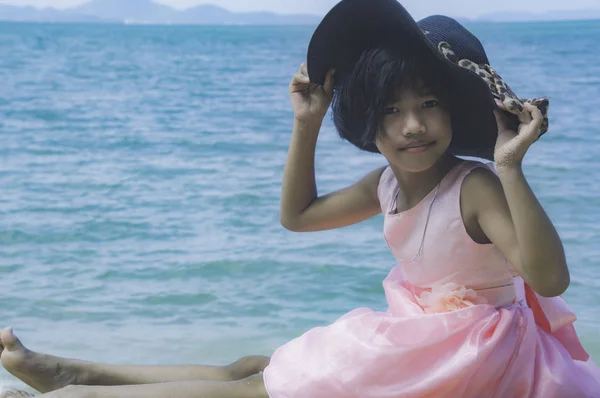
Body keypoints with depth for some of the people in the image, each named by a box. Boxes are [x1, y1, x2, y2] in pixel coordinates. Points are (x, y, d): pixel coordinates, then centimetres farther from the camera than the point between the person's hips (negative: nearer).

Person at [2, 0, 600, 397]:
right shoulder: (387, 184, 0)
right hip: (413, 333, 8)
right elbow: (298, 214, 15)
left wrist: (511, 168, -42)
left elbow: (549, 277, -35)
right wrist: (306, 125, 3)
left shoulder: (476, 188, -23)